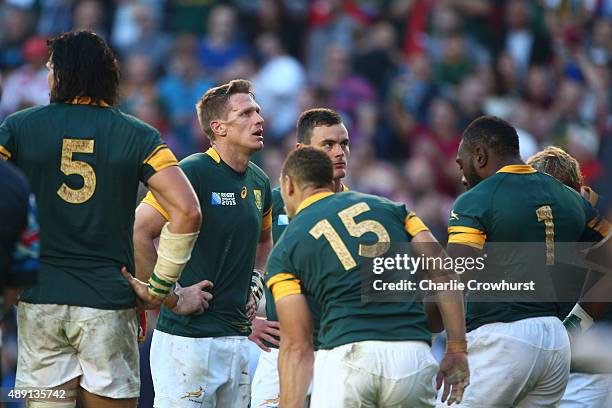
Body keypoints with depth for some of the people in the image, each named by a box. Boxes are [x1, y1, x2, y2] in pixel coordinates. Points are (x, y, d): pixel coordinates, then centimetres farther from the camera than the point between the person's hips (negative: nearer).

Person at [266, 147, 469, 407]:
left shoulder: (285, 250, 12)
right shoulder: (388, 208, 20)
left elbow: (297, 346, 4)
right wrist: (457, 349, 10)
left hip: (346, 358, -2)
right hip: (413, 355, 3)